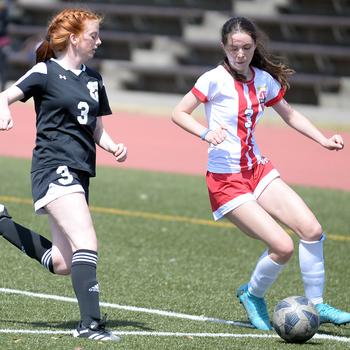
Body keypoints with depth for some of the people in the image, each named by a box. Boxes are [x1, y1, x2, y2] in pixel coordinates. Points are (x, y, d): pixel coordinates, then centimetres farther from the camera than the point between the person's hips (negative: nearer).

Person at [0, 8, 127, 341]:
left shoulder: (93, 79, 17)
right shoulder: (46, 72, -3)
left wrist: (113, 147, 1)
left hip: (80, 172, 8)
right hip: (55, 167, -8)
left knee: (61, 263, 8)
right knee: (86, 243, -22)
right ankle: (90, 323, -24)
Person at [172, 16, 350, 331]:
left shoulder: (264, 79, 5)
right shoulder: (215, 79, -11)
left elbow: (289, 114, 19)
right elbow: (179, 113, -7)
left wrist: (323, 140, 8)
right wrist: (206, 133, -25)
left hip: (258, 169, 6)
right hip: (226, 179, -6)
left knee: (312, 229, -9)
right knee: (283, 246, -16)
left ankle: (316, 305, 6)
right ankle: (253, 295, 13)